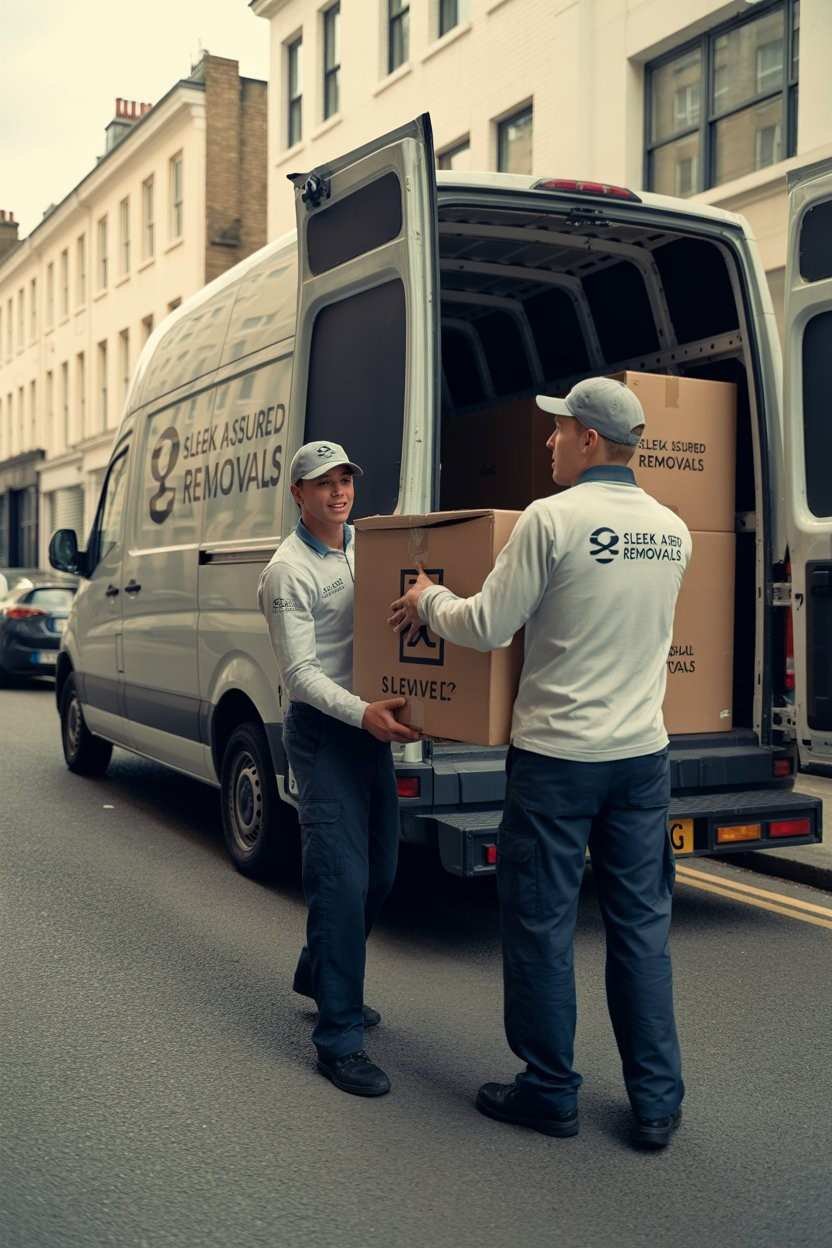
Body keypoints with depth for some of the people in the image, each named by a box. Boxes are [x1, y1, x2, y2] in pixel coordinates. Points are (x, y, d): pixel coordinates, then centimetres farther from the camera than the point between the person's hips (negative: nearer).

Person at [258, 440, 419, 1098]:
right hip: (323, 730, -8)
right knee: (343, 879, -11)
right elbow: (300, 671, -17)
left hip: (372, 723, 8)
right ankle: (339, 1038, -3)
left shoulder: (367, 545, 10)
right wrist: (362, 713, -32)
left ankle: (318, 974, 38)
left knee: (380, 871, 16)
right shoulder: (289, 570, -12)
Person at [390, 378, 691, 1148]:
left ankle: (549, 1092, 21)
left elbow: (487, 628, -12)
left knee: (540, 924, 8)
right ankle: (656, 1103, 21)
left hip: (557, 754, -6)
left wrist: (428, 602, 9)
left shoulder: (553, 519, -14)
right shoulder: (671, 531, 6)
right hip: (642, 753, 6)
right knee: (642, 924, 13)